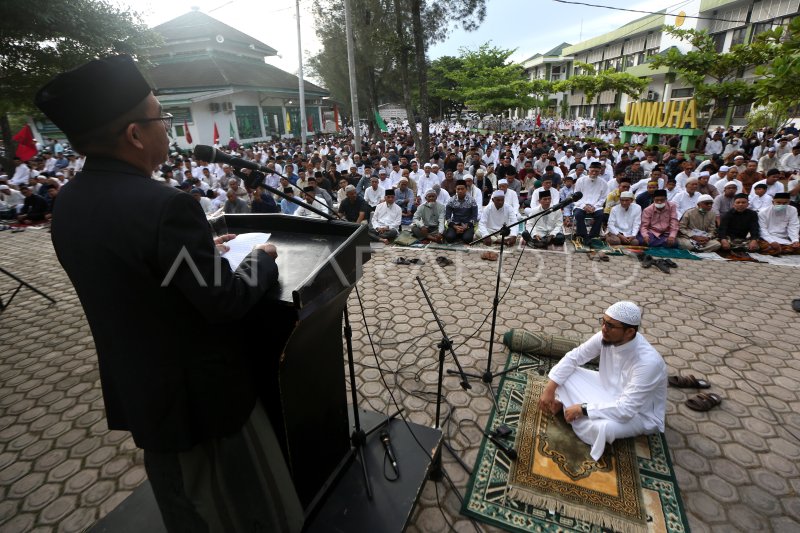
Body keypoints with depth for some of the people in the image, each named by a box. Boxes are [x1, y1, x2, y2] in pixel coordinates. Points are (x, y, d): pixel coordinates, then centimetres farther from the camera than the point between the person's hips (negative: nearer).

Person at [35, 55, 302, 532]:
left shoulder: (69, 203, -2)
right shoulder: (164, 205, -30)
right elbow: (225, 304, -24)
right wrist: (264, 260, -7)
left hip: (135, 386, 8)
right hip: (200, 389, -8)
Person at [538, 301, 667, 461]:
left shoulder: (648, 362, -37)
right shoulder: (606, 337, -18)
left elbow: (625, 410, -37)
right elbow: (573, 357, -8)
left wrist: (582, 409, -31)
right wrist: (549, 389, -15)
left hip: (639, 414, -6)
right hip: (609, 388, 6)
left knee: (601, 427, -36)